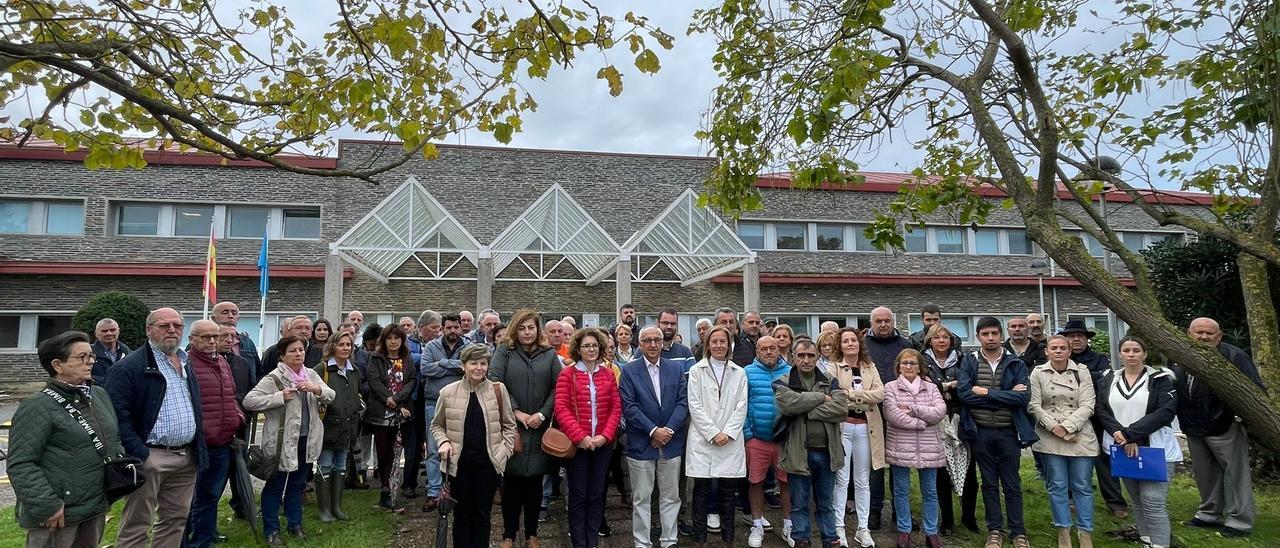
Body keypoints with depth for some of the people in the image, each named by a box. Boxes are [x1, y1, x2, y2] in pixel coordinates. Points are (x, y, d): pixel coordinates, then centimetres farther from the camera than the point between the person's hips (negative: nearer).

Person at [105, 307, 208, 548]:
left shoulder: (186, 364, 15)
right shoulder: (130, 366, -8)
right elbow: (118, 416, -15)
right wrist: (140, 455, -19)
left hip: (187, 456, 7)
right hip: (150, 456, -7)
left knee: (176, 519, 14)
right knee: (136, 525, 3)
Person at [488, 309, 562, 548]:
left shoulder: (549, 354, 7)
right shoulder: (504, 352, 2)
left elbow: (557, 387, 0)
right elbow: (494, 382, -9)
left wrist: (542, 414, -11)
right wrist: (516, 412, -14)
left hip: (539, 428, 2)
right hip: (510, 426, -1)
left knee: (535, 482, 9)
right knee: (511, 481, 5)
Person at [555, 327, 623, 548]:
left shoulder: (608, 374, 5)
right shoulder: (567, 374, -4)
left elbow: (616, 408, 4)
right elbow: (561, 409, -10)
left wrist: (605, 435, -9)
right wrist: (580, 436, -17)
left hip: (603, 443, 3)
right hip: (576, 443, -3)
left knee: (597, 495, 10)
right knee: (578, 495, 6)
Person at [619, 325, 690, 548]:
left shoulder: (677, 368, 5)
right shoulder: (629, 370, -2)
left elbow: (683, 402, -1)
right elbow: (629, 406, -9)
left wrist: (669, 429, -13)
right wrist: (653, 430, -16)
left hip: (672, 443, 2)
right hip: (641, 444, -2)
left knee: (671, 497, 11)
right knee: (641, 499, 7)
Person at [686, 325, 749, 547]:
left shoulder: (739, 373, 8)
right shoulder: (697, 370, 2)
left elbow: (741, 407, 3)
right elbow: (695, 406, -4)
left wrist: (727, 433, -9)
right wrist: (712, 433, -10)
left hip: (731, 441, 2)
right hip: (702, 440, -2)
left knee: (729, 491, 7)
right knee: (701, 491, 3)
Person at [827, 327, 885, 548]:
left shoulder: (870, 368, 10)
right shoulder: (833, 367, -2)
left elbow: (880, 394, -6)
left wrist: (851, 393, -14)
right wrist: (863, 400, -15)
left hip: (865, 428, 3)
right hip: (842, 427, -3)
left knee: (863, 481, 10)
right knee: (842, 479, 2)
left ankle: (863, 529, 19)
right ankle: (839, 528, 12)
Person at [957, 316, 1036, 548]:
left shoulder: (1016, 363, 0)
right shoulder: (968, 362, 0)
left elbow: (1023, 397, -13)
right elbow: (964, 393, -15)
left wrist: (986, 392, -15)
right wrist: (1005, 396, -14)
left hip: (1008, 432, 0)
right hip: (980, 432, 0)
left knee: (1012, 484, 10)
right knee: (989, 483, 11)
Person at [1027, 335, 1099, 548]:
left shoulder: (1082, 372, 3)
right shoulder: (1038, 373, 2)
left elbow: (1087, 405, -4)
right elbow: (1034, 405, -2)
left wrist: (1067, 426, -14)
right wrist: (1054, 427, -13)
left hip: (1079, 436, 1)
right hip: (1050, 437, 0)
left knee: (1083, 486, 6)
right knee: (1057, 486, 5)